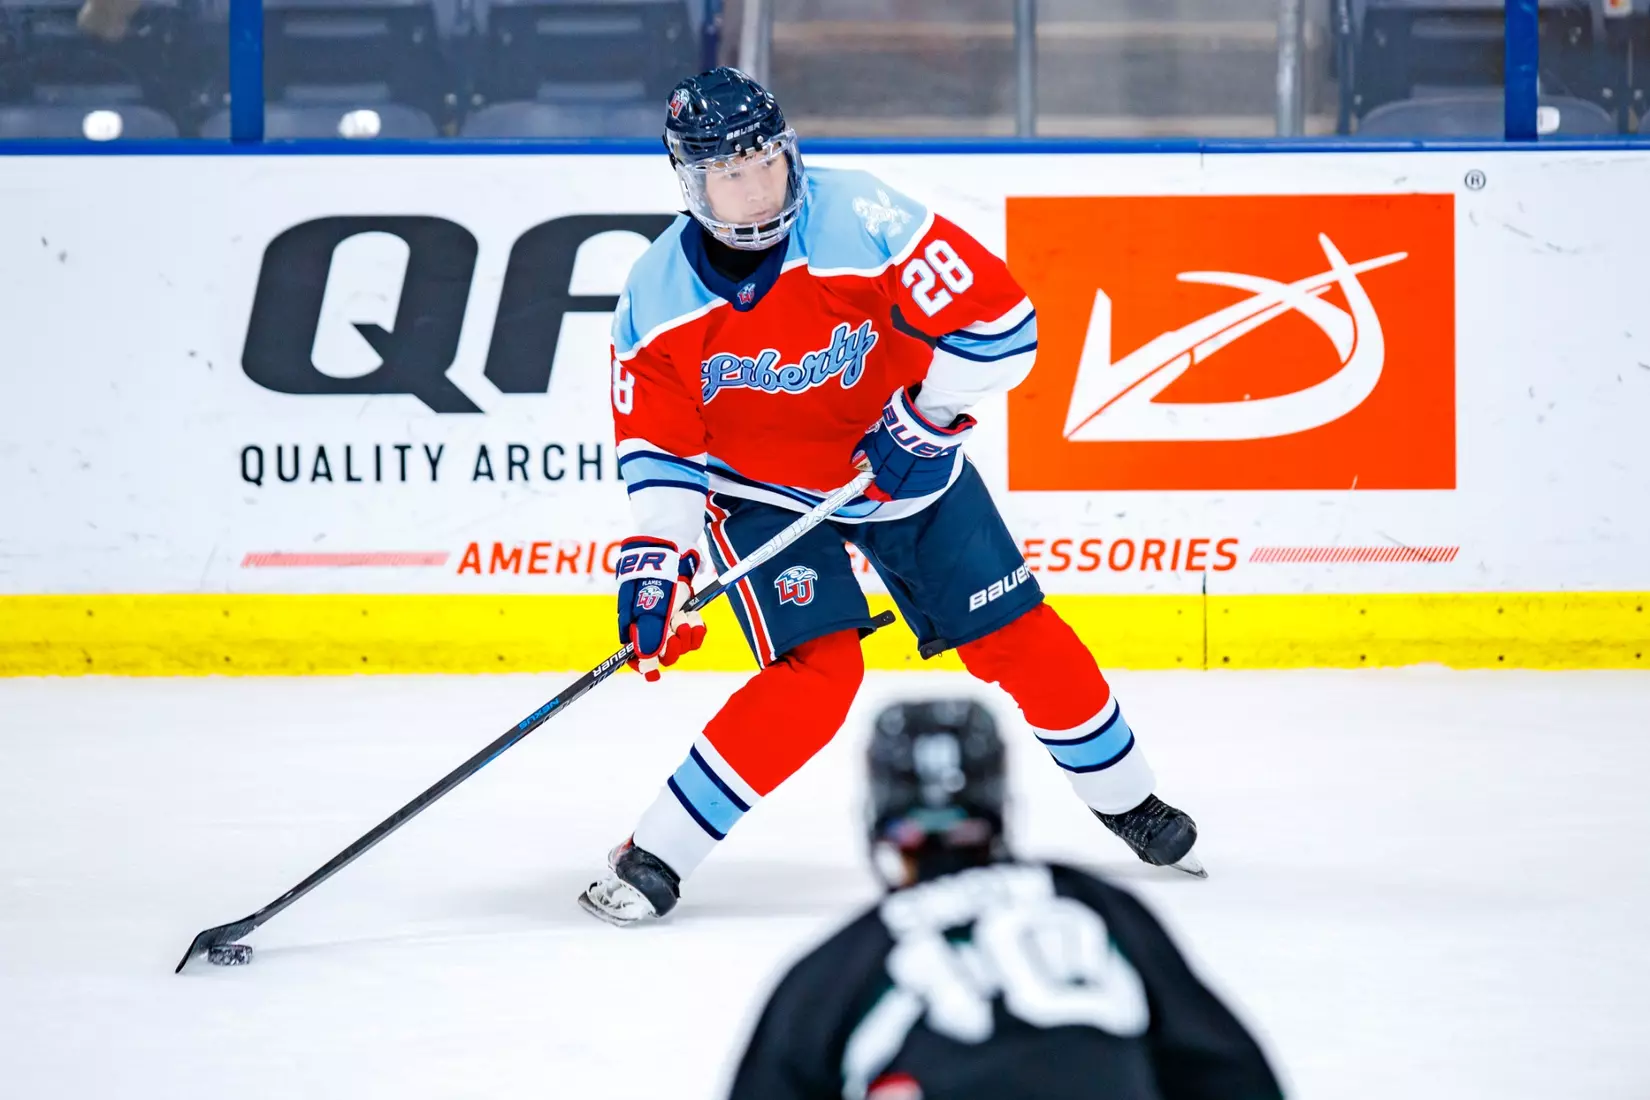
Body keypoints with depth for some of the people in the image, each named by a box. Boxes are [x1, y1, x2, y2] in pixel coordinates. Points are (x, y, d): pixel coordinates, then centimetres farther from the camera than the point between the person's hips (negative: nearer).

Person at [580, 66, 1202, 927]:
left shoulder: (863, 223, -27)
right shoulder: (656, 302, -19)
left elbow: (998, 316, -23)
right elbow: (658, 446, -9)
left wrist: (928, 419, -23)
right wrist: (655, 561, -19)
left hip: (902, 459, 2)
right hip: (762, 491, -1)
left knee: (1018, 639, 4)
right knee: (817, 672, -21)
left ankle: (1127, 802, 28)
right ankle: (652, 860, -13)